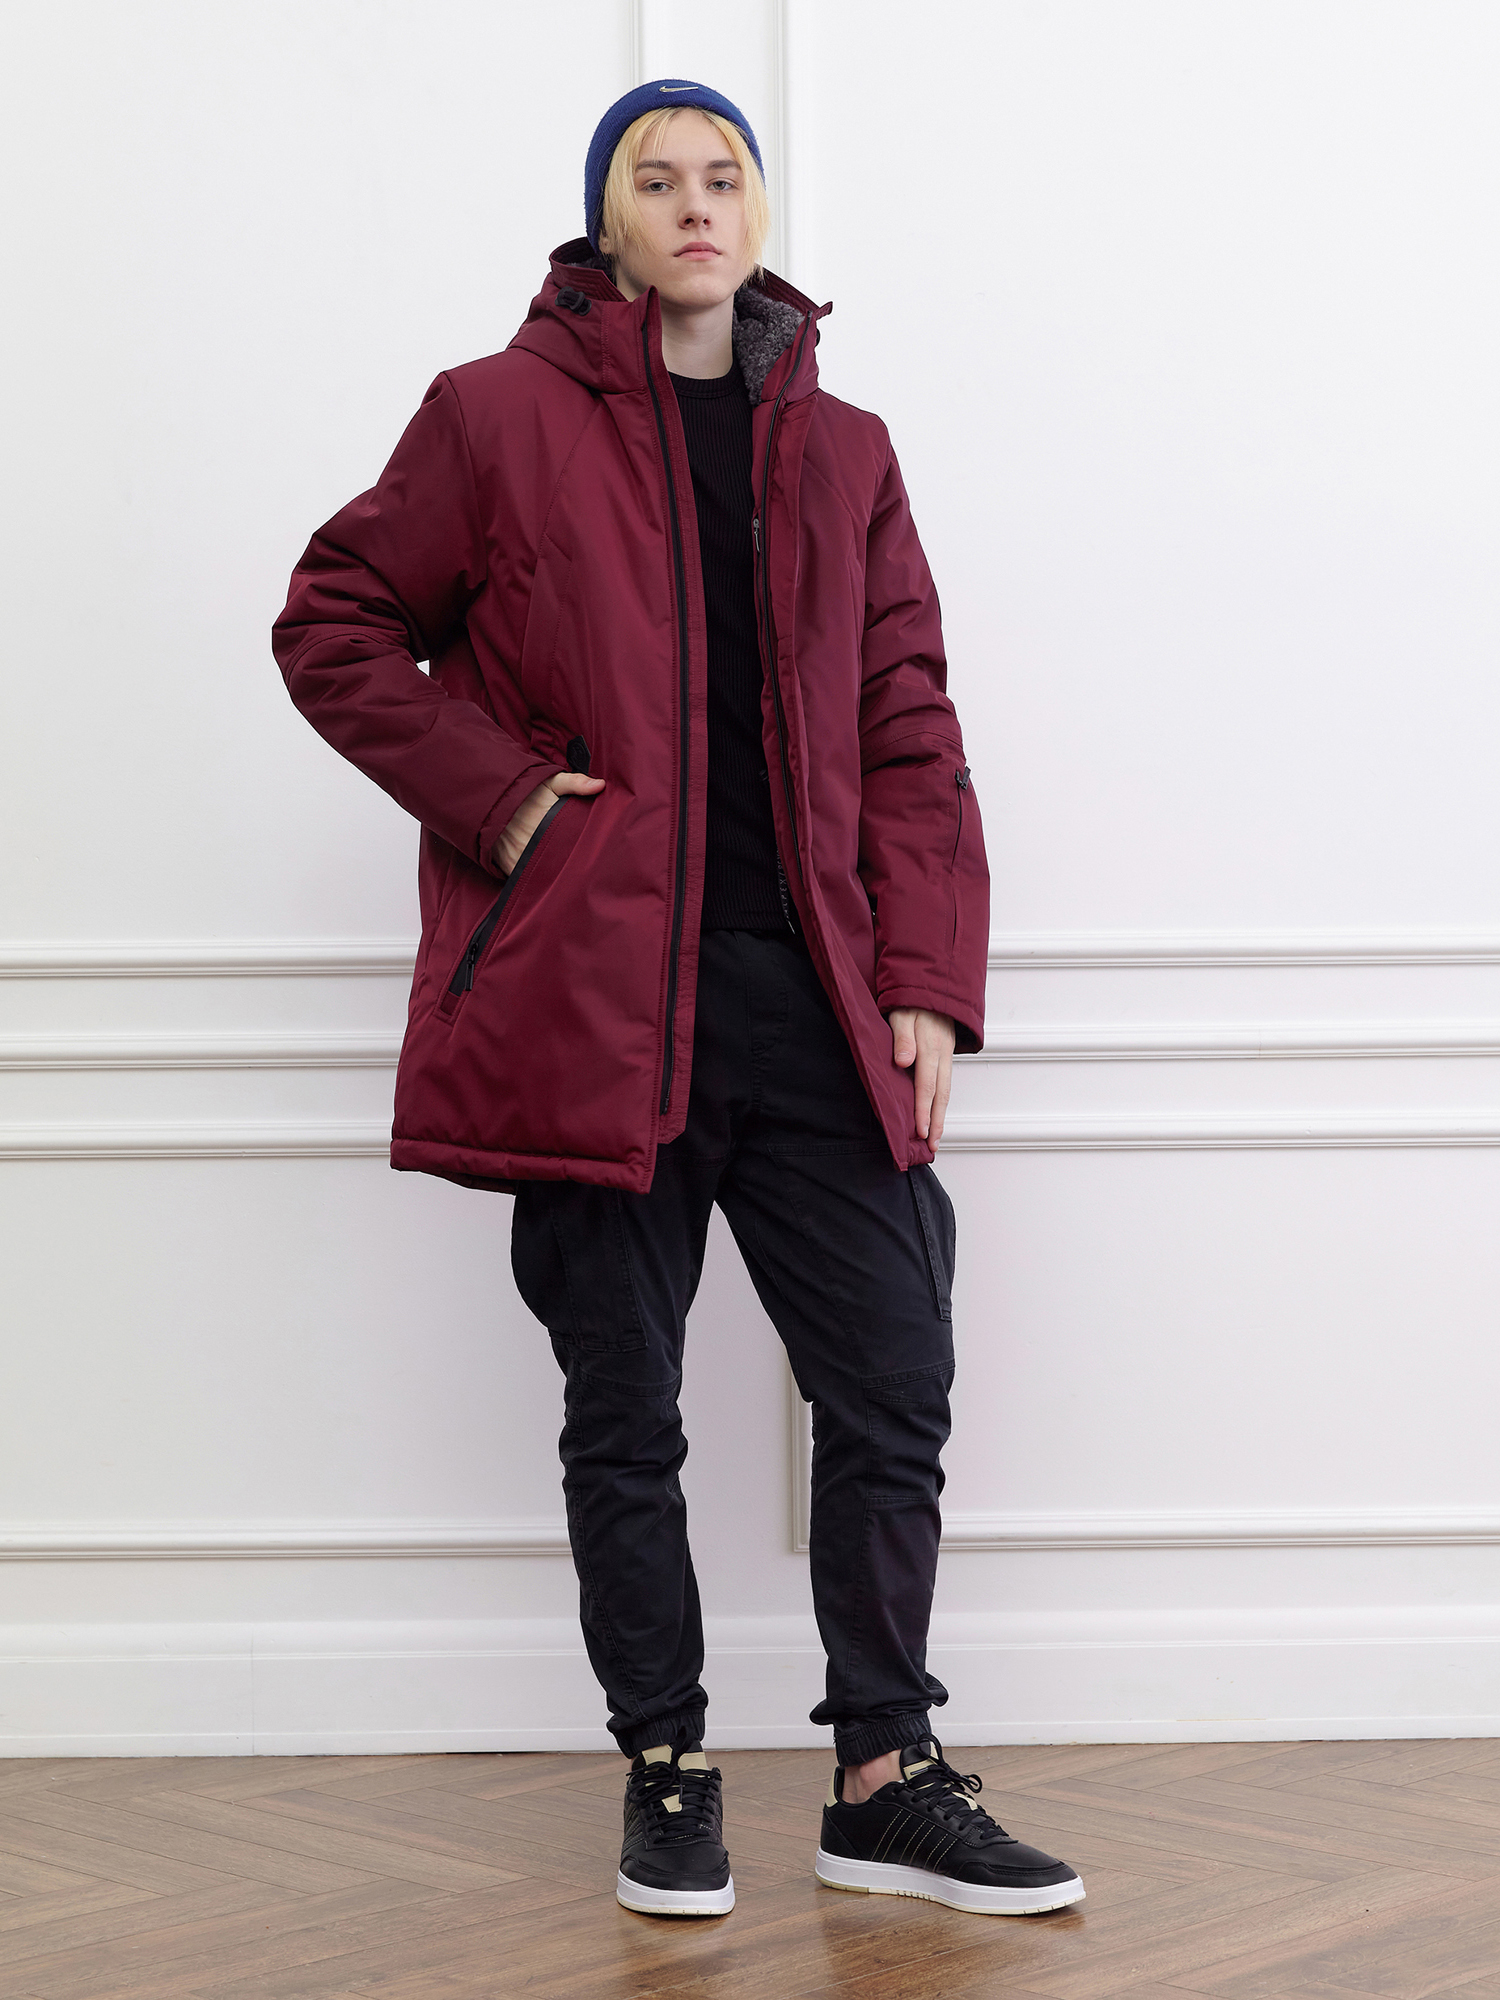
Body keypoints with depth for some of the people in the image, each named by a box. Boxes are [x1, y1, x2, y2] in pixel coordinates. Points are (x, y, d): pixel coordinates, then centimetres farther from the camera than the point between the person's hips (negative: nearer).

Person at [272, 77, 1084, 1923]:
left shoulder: (840, 454, 13)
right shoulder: (501, 417, 3)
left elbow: (907, 735, 10)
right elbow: (333, 627, 7)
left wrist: (927, 986, 1)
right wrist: (500, 796, -6)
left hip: (814, 1004, 3)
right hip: (592, 998, -3)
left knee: (892, 1393, 2)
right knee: (623, 1417, 6)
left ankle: (885, 1784, 15)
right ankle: (665, 1774, 21)